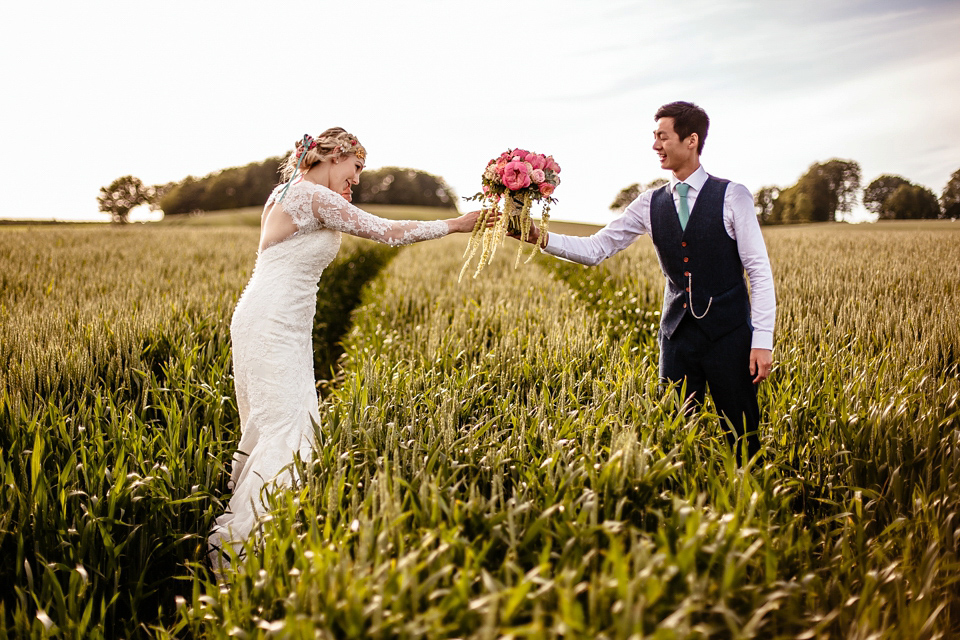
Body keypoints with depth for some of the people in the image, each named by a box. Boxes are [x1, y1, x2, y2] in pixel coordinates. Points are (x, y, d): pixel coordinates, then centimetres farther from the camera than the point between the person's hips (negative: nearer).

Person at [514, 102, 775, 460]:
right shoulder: (650, 205, 7)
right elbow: (596, 249, 5)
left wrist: (763, 340, -10)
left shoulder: (732, 196, -4)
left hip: (728, 336, -3)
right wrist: (539, 237, -9)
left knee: (743, 440, 1)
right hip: (677, 335, 4)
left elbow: (759, 270, -5)